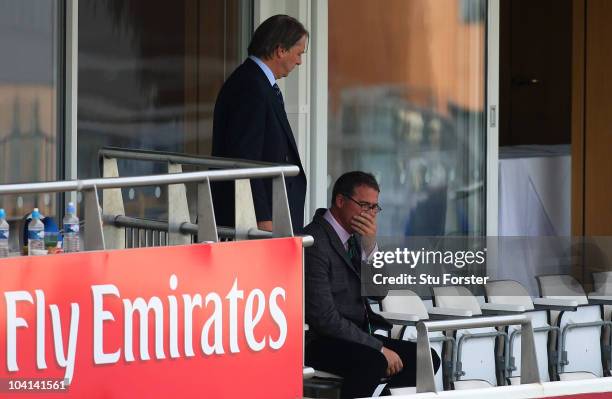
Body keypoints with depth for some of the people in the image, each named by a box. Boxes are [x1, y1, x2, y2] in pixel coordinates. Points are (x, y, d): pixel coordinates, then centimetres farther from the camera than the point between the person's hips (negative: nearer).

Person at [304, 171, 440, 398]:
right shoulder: (315, 242, -16)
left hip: (358, 336, 9)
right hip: (322, 343, -9)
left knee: (426, 358, -6)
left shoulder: (356, 237, 12)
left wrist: (371, 245, -9)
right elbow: (324, 317, -20)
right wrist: (379, 349, -18)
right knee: (372, 363, -35)